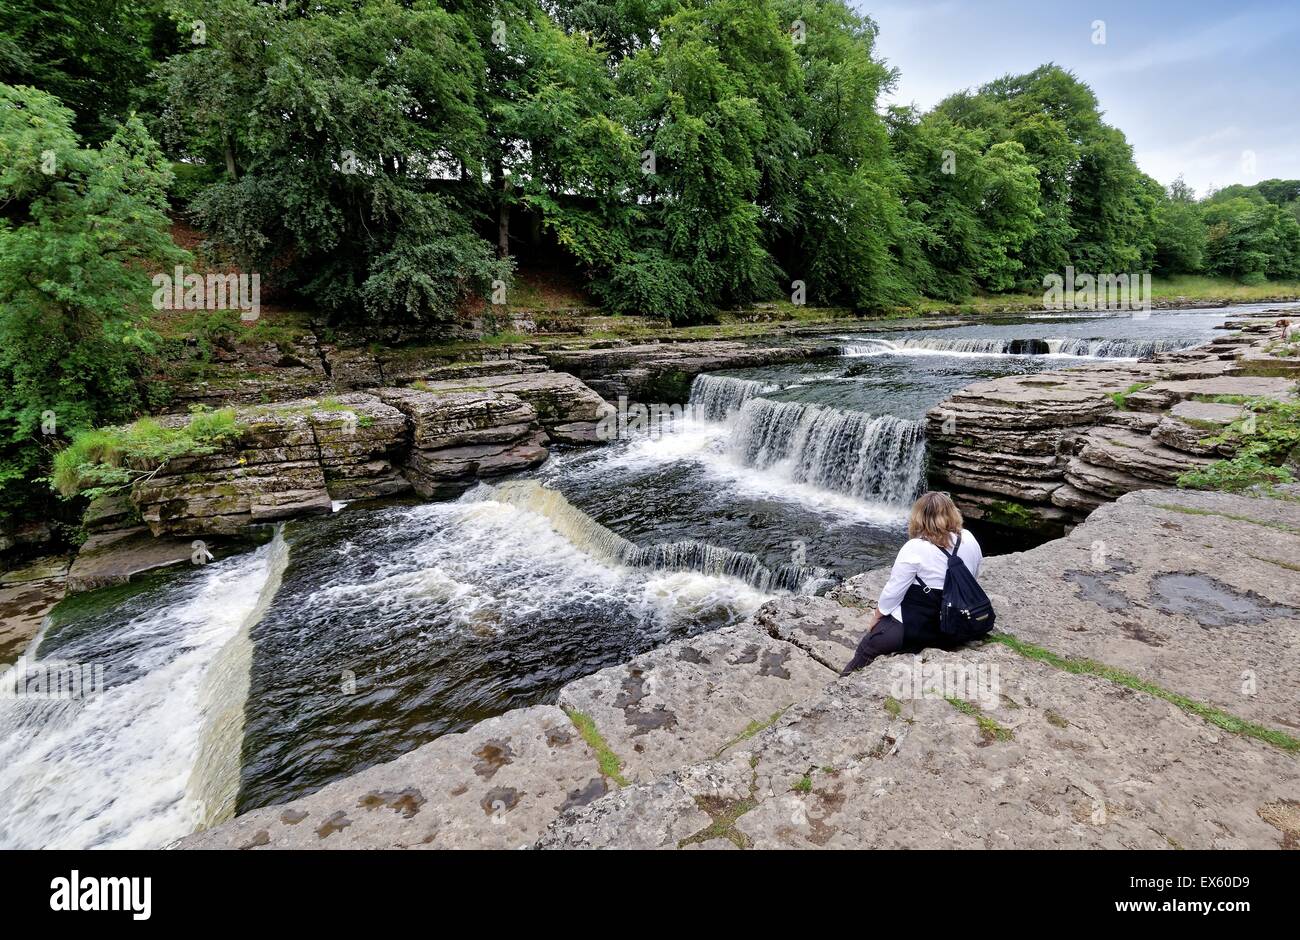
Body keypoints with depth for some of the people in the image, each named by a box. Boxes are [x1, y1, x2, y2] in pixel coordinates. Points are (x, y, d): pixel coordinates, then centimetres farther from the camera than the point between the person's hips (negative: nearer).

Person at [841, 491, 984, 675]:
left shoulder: (915, 548, -19)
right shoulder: (969, 540, -2)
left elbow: (892, 592, -14)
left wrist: (876, 618, 2)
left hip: (916, 628, -6)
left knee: (866, 648, 12)